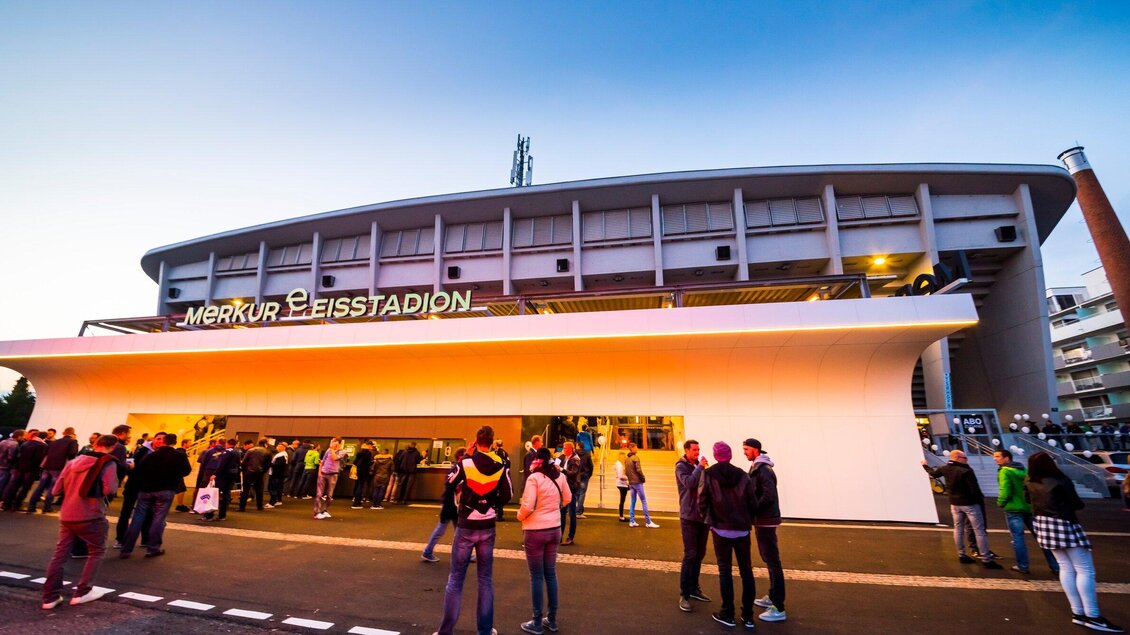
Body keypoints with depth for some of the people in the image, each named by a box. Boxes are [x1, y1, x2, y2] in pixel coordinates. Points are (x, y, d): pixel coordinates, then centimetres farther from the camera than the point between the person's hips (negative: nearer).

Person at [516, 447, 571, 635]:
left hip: (535, 531, -5)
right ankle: (552, 619, 26)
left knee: (537, 576, 6)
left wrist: (519, 516, -1)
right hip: (554, 529, 5)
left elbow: (528, 506, -20)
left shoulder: (534, 478, -19)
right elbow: (567, 499, 11)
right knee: (551, 573, 16)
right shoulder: (560, 477, -2)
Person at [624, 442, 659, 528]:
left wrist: (630, 479, 15)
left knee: (633, 502, 11)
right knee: (644, 501, -2)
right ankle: (648, 522, -1)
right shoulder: (635, 457, -12)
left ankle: (631, 521, 12)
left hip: (631, 483, 8)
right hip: (637, 482, -8)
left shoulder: (627, 459, 10)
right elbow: (638, 470, -18)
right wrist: (643, 478, -5)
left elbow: (625, 472, 12)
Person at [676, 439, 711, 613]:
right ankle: (684, 595, 1)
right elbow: (689, 483, -27)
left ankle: (694, 588, 28)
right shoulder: (681, 466, -9)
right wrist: (700, 467, -19)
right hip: (689, 517, -7)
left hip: (703, 516, 7)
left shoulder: (699, 465, 10)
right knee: (690, 555, -6)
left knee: (700, 554, 14)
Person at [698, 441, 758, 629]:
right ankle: (748, 616, 20)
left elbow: (702, 501, -8)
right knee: (746, 570, 13)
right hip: (742, 530, 2)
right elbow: (753, 503, -2)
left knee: (725, 571, 8)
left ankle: (728, 614, 16)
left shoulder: (708, 474, -8)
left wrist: (706, 518, 11)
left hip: (721, 529, -2)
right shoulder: (743, 475, -4)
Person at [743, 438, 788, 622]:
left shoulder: (763, 469, -18)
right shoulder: (757, 468, 12)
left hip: (766, 521, -10)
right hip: (762, 520, 10)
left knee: (773, 561, -5)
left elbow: (768, 496, -25)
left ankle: (779, 608, 0)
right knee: (768, 559, 18)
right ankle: (772, 597, 31)